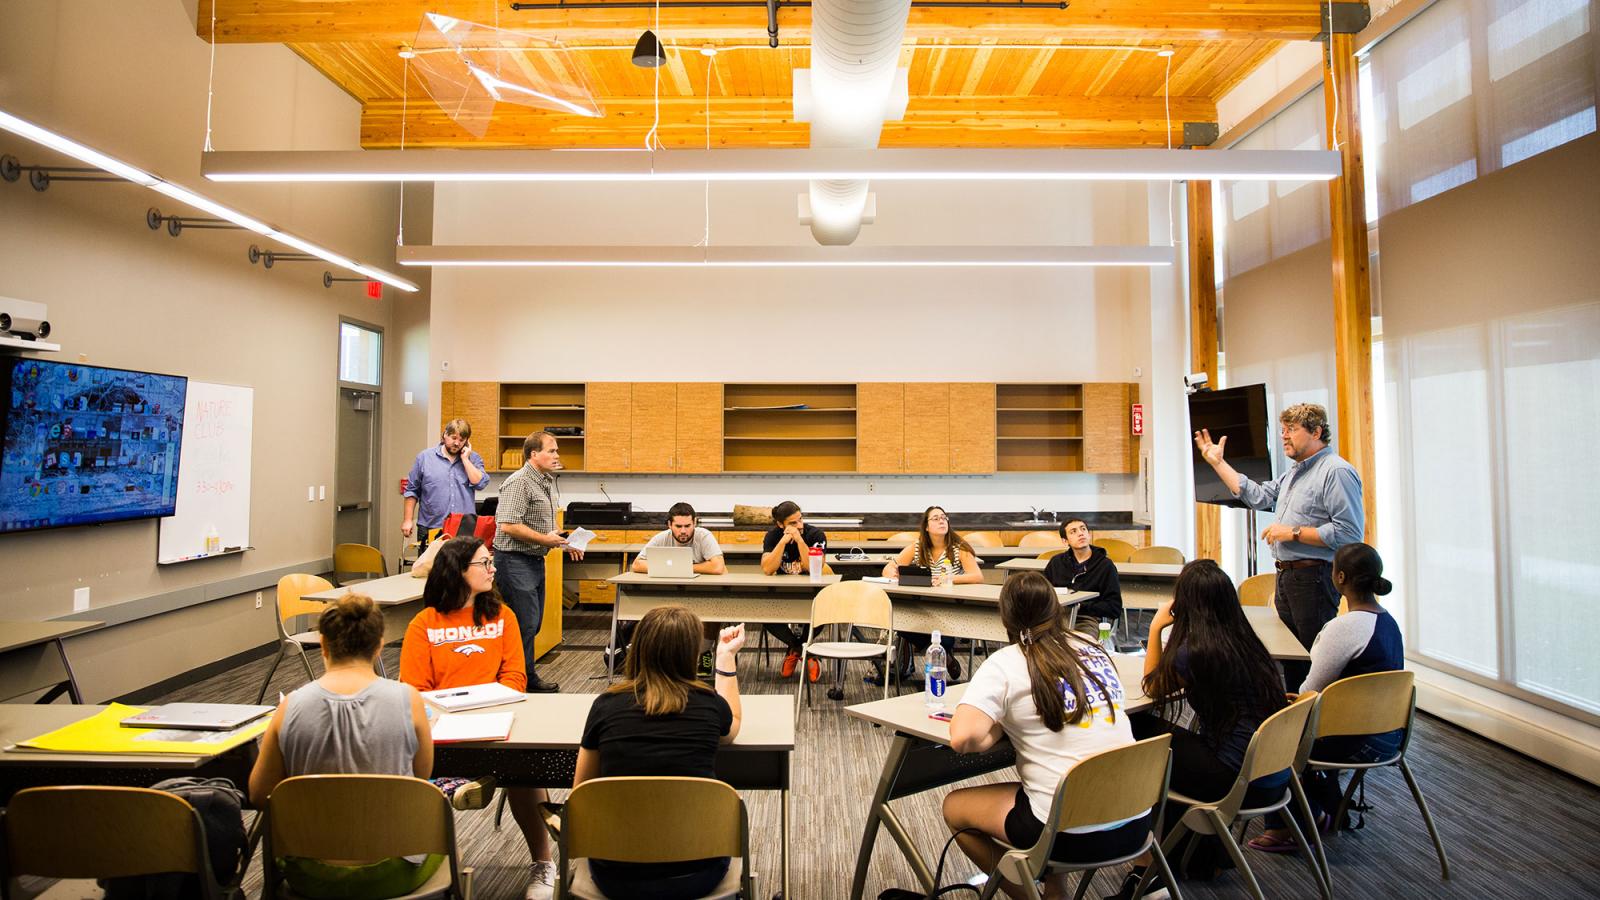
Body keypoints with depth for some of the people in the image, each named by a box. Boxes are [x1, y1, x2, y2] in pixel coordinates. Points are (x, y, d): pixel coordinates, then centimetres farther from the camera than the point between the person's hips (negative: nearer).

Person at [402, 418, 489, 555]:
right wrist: (408, 520, 4)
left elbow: (480, 483, -8)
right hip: (430, 530, 0)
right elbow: (412, 490, 9)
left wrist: (465, 458, -5)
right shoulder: (425, 457, 6)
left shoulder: (473, 458, 8)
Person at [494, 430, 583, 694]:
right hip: (515, 560, -10)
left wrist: (564, 543, 10)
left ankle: (527, 676, 26)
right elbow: (508, 525, -25)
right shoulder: (519, 482, -17)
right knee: (525, 623, -4)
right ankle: (526, 680, 7)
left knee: (534, 623, 15)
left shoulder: (547, 482, 15)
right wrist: (545, 539, -19)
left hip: (536, 560, 10)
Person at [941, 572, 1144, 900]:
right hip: (1136, 824, 6)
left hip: (1072, 835, -6)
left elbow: (963, 738, -22)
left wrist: (996, 730, -3)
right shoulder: (1093, 648, 6)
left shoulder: (1004, 663, -10)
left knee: (954, 806, 17)